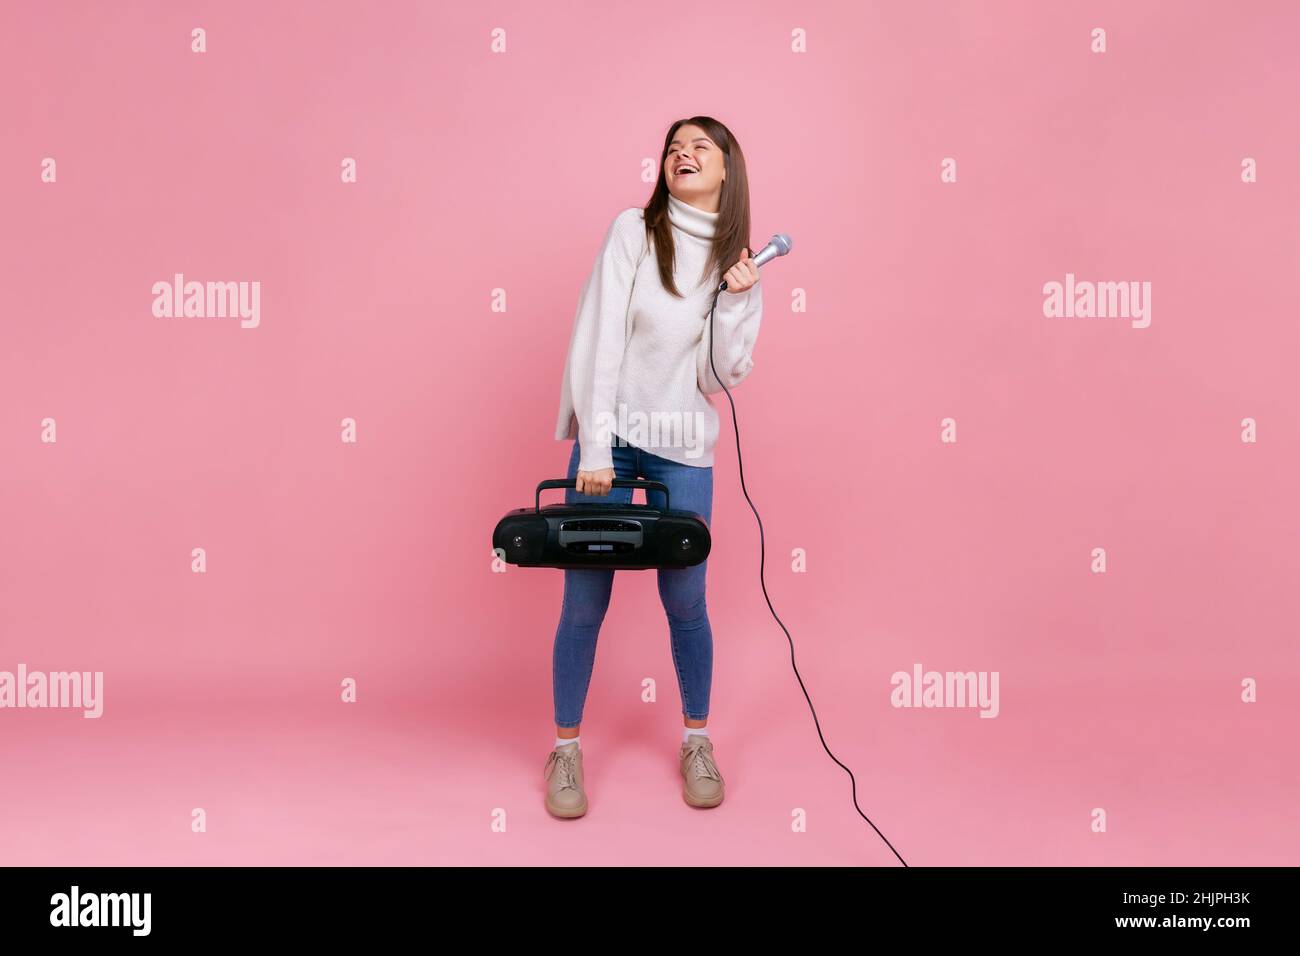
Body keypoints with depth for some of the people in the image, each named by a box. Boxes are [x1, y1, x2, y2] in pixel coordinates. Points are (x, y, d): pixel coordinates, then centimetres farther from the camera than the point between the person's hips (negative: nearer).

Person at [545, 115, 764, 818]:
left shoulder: (738, 259, 7)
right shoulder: (634, 230, -2)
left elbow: (725, 375, 2)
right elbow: (600, 337, -9)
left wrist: (737, 301, -12)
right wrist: (595, 449, -15)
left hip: (684, 450, 2)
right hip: (609, 437, -2)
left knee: (685, 602, 8)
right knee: (584, 603, 2)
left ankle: (696, 741, 27)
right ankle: (566, 748, 19)